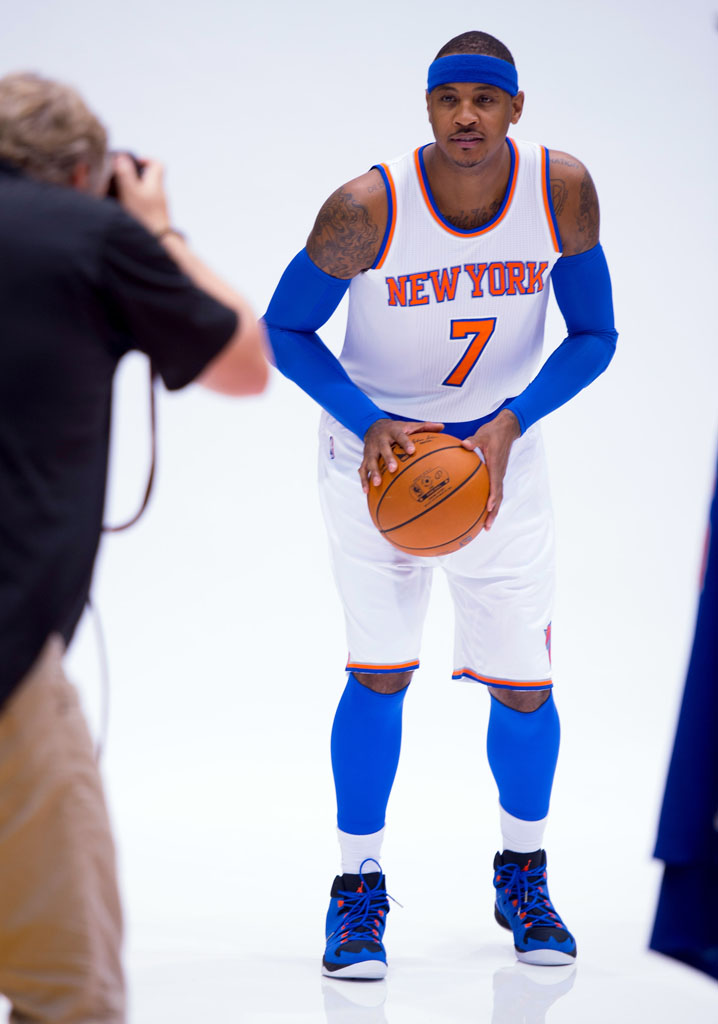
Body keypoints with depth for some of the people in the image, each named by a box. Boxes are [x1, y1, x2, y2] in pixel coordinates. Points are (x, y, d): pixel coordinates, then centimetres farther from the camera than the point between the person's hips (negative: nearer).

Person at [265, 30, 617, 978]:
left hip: (501, 446, 2)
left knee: (524, 684, 2)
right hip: (377, 443, -2)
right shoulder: (367, 208, -23)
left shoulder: (562, 190, -15)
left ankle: (522, 877, 27)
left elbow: (595, 336, -5)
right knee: (381, 668, -9)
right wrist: (368, 423, -24)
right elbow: (283, 330, -10)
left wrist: (511, 423, -20)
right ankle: (359, 888, 9)